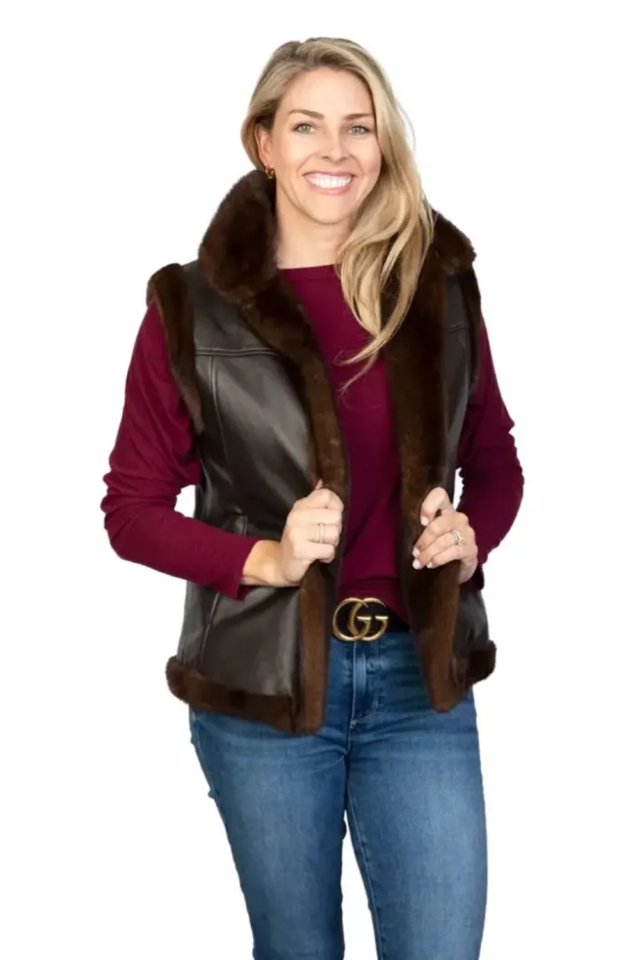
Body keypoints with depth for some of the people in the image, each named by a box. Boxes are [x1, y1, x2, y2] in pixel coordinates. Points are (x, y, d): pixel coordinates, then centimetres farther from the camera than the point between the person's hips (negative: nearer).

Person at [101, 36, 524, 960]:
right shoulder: (194, 307, -5)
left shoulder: (439, 282, 2)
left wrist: (472, 536, -9)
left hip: (420, 673, 2)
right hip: (266, 682, -1)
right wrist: (265, 558, -17)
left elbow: (497, 462, 12)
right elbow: (132, 509, -2)